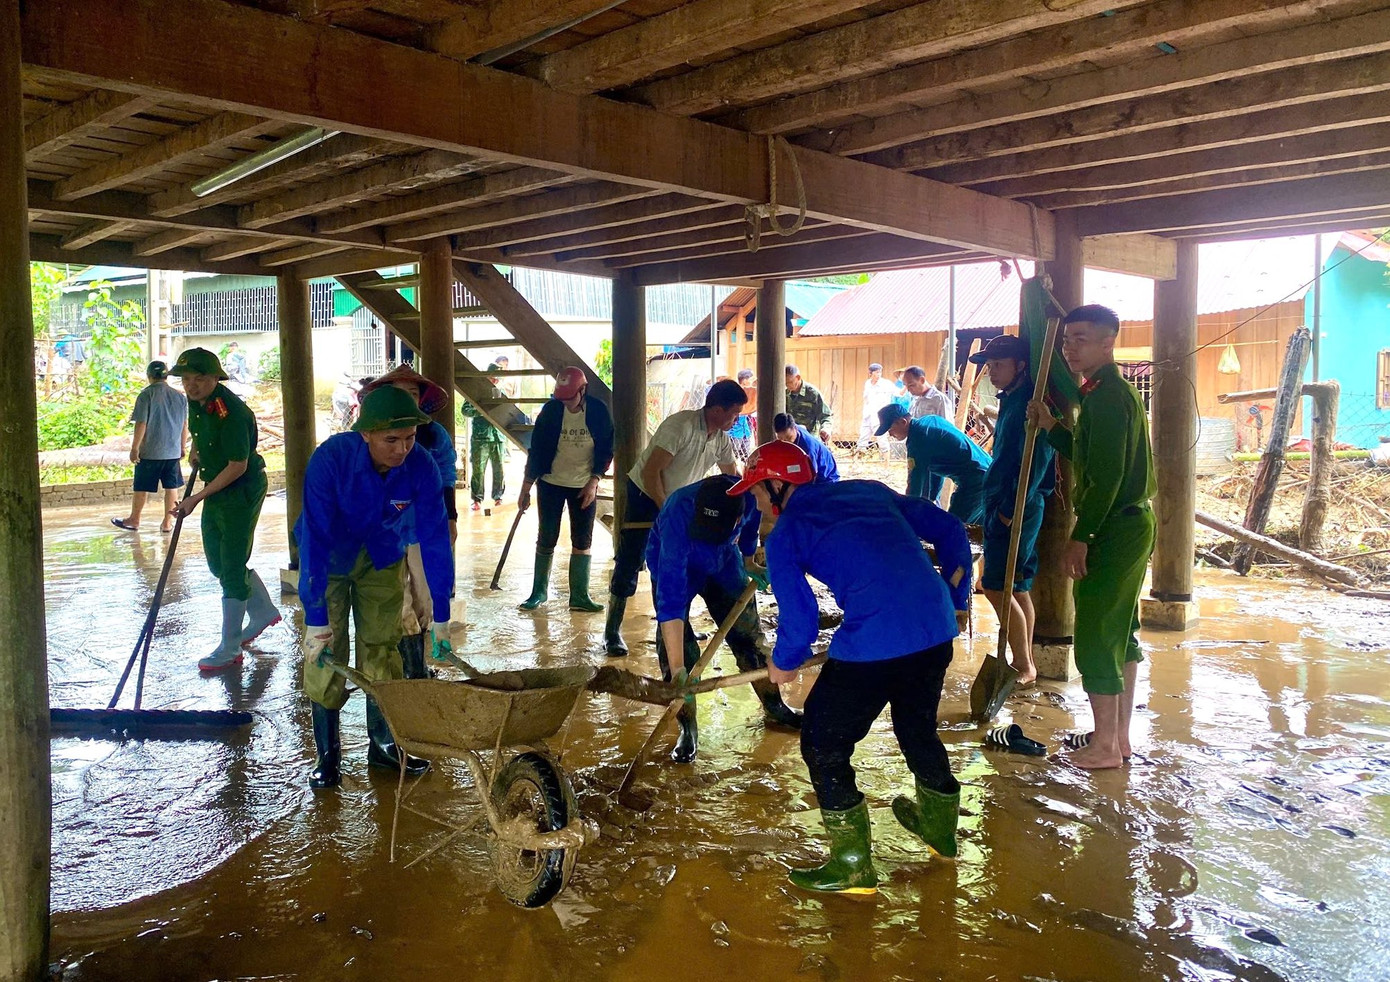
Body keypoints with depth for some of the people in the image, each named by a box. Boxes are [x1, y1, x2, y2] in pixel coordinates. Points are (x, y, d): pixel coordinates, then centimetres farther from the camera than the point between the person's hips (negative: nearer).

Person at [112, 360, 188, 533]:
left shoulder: (146, 395, -10)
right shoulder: (180, 396, 3)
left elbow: (141, 424, -12)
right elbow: (185, 425, 8)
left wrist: (134, 448, -6)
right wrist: (183, 447, 19)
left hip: (150, 451, -4)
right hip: (173, 451, 4)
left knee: (140, 487, 10)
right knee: (171, 486, 9)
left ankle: (134, 519, 22)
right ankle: (167, 522, 12)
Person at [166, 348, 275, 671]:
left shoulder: (230, 411, -25)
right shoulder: (196, 401, 3)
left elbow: (238, 466, -24)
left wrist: (197, 498, -22)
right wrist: (196, 452, 5)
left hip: (242, 492, -10)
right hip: (217, 489, 10)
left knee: (232, 568, -5)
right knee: (218, 561, 18)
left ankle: (230, 649, 4)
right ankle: (263, 612, 36)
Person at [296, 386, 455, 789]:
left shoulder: (421, 466, -28)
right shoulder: (331, 459, -35)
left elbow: (435, 541, -22)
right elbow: (315, 541, -35)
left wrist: (440, 619, -21)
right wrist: (316, 621, -35)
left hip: (382, 560, 2)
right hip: (329, 560, -2)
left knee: (382, 648, 6)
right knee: (325, 653, -5)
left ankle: (383, 743, 21)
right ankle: (327, 752, 10)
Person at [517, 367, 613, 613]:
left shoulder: (599, 412, -10)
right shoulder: (551, 410, -10)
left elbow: (606, 450, -2)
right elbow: (536, 449, -4)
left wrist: (593, 481, -12)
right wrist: (526, 488, -3)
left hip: (584, 486, 1)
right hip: (551, 483, 0)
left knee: (583, 541, 3)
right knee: (546, 538, 4)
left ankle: (580, 595, 11)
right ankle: (539, 591, 16)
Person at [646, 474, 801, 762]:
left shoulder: (748, 496, -34)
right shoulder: (678, 517, -45)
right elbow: (671, 599, -47)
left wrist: (748, 562, 10)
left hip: (724, 561, 4)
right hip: (674, 564, -3)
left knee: (747, 631, 7)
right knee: (673, 642, -14)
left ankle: (774, 709, 25)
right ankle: (688, 730, 1)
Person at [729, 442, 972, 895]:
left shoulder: (784, 535, 4)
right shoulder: (868, 490, 20)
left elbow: (800, 621, -2)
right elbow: (949, 530, 19)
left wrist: (783, 664, 19)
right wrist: (957, 599, 28)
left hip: (873, 644, -7)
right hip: (939, 630, 7)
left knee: (823, 743, 12)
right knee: (918, 727, 31)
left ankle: (852, 865, 18)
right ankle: (940, 824, 52)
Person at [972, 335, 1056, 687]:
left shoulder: (1029, 404, -15)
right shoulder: (1012, 401, 16)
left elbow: (1036, 462, -22)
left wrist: (1010, 510, -21)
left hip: (1015, 512, -10)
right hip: (1003, 508, 10)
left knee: (998, 588, -8)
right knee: (1017, 588, 13)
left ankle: (1024, 667, 1)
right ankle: (1026, 664, 22)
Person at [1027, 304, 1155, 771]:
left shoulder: (1107, 395, -18)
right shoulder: (1111, 391, 15)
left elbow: (1107, 476, -23)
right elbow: (1089, 457, 21)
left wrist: (1080, 537, -21)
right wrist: (1051, 427, 8)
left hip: (1113, 530, -11)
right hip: (1129, 524, 11)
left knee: (1095, 634, -4)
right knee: (1120, 632, 15)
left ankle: (1105, 745, 5)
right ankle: (1119, 735, 26)